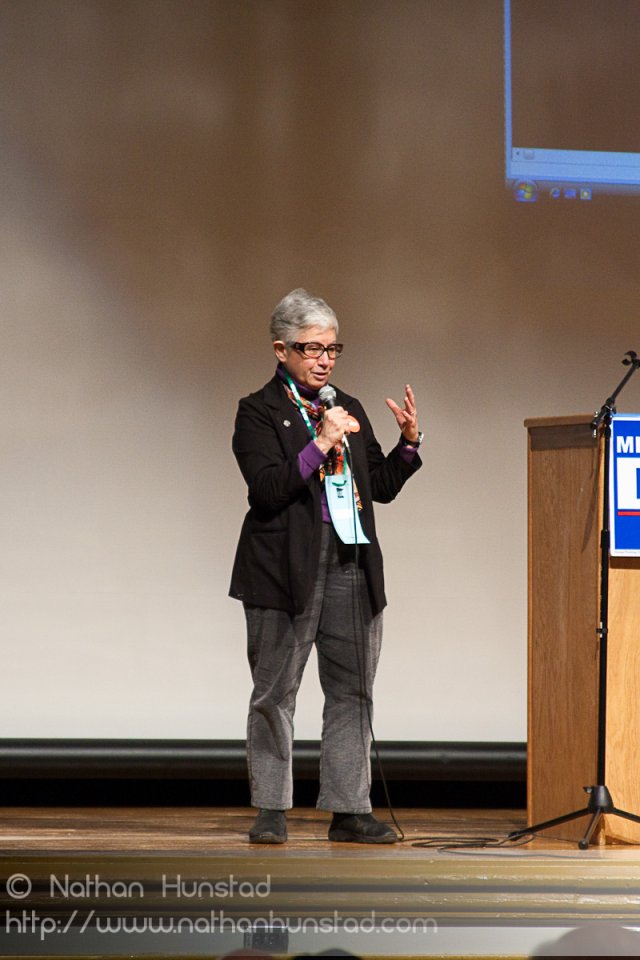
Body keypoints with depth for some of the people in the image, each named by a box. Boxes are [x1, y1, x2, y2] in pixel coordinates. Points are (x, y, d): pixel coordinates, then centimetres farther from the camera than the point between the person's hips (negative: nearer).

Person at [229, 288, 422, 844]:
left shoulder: (349, 409, 17)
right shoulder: (260, 412, -1)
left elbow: (382, 486, 17)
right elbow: (268, 488, -14)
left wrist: (409, 442, 2)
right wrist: (320, 445, -20)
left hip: (352, 569, 5)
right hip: (287, 570, -5)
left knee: (352, 690, 4)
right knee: (276, 693, 0)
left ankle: (349, 810, 8)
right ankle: (272, 812, 8)